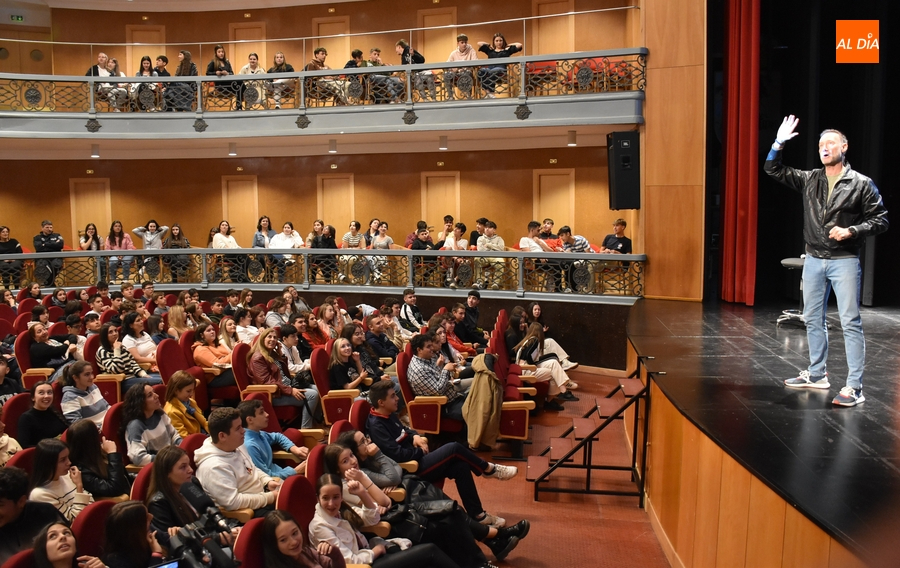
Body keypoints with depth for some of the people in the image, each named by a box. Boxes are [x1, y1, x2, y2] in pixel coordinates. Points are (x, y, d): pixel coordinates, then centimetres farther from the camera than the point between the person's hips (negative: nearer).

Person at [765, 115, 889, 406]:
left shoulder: (861, 184, -4)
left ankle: (854, 387, -5)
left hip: (844, 261, -5)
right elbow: (773, 169, 9)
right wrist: (779, 143, -4)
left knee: (850, 323, -7)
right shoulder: (809, 180, 7)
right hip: (814, 260, 5)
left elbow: (880, 220, -3)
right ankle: (817, 374, 27)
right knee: (813, 319, 13)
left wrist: (852, 231, -18)